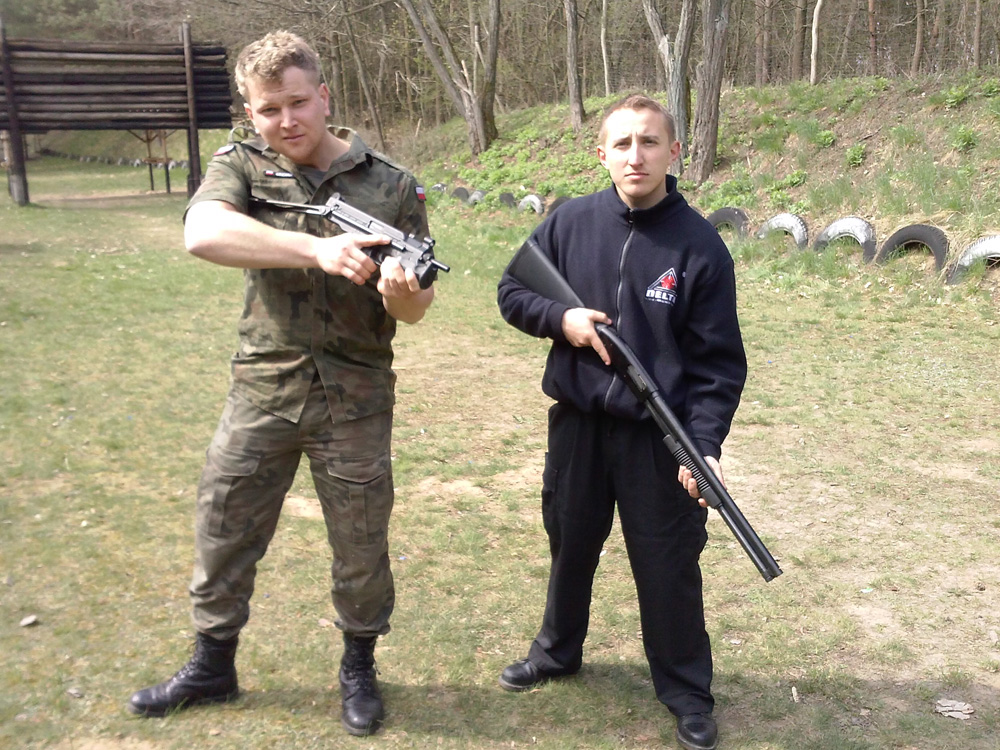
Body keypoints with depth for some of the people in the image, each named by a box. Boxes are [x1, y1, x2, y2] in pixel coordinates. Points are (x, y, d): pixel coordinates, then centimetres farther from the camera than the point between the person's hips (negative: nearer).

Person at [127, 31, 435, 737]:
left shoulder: (393, 187, -3)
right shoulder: (241, 167, -1)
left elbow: (416, 308, 0)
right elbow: (203, 233, -24)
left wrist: (403, 293, -25)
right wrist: (318, 250, -35)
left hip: (356, 398, -1)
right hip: (262, 389, 2)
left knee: (361, 546, 11)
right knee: (224, 533, 13)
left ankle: (359, 668, 35)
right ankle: (212, 667, 36)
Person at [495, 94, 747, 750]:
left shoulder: (700, 245, -10)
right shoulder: (570, 223, -3)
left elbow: (721, 363, -9)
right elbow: (511, 291, 8)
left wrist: (705, 445, -20)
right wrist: (560, 317, -12)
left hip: (661, 437, -3)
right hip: (577, 424, 3)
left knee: (669, 569, 7)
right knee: (570, 545, 21)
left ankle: (688, 695, 30)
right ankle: (558, 651, 46)